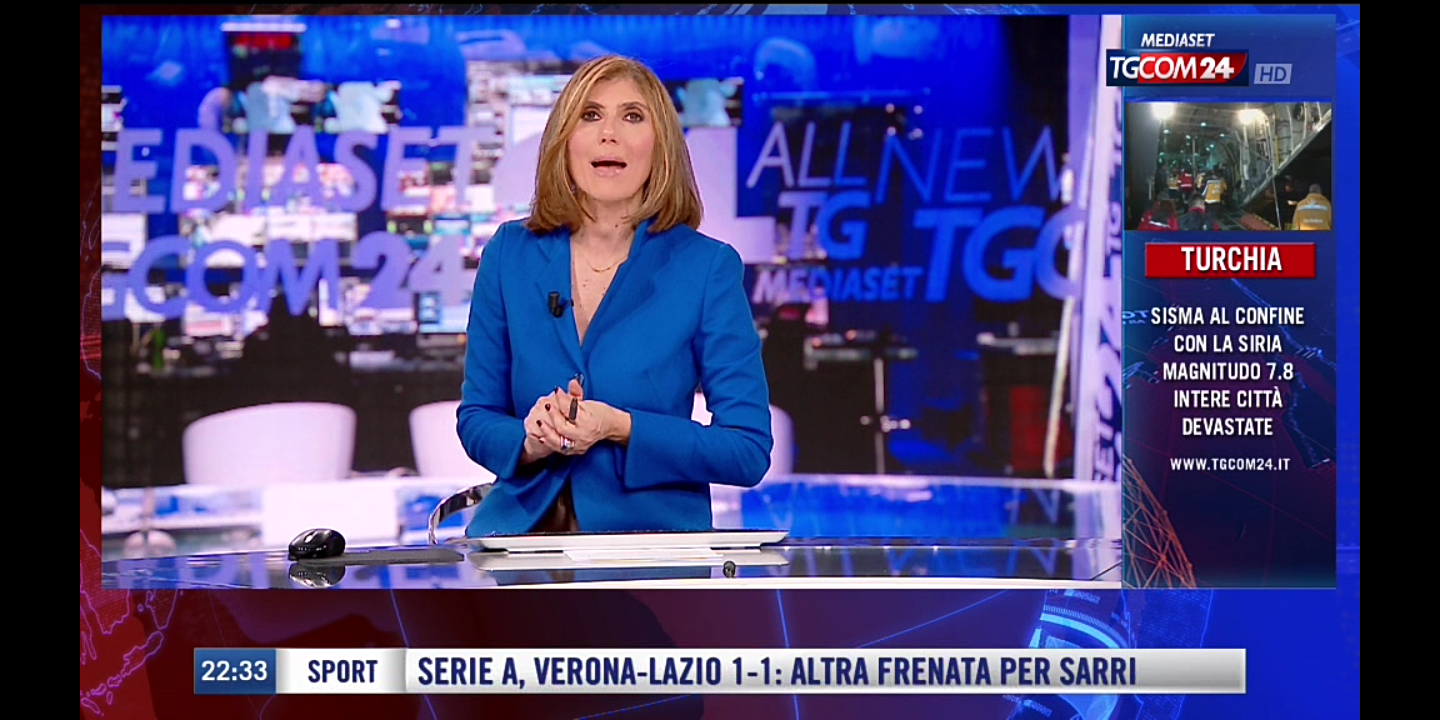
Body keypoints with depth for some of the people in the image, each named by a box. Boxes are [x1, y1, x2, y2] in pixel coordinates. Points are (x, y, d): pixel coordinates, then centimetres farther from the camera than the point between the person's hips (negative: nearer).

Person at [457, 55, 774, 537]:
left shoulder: (708, 267, -2)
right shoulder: (510, 255, 6)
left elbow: (751, 452, -2)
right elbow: (476, 417, 13)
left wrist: (623, 430, -16)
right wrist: (530, 441, -10)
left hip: (654, 539, -1)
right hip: (523, 529, 2)